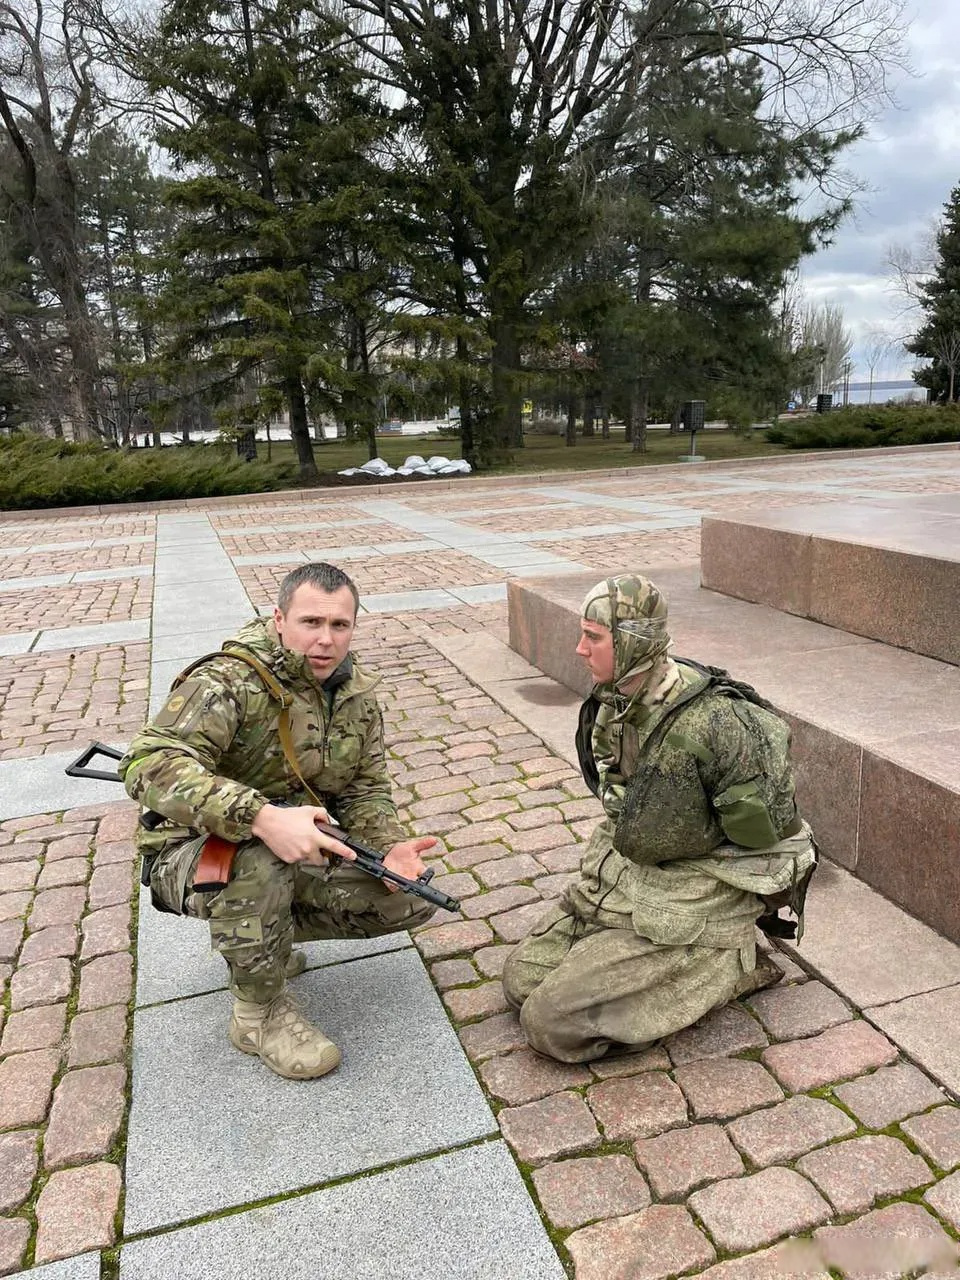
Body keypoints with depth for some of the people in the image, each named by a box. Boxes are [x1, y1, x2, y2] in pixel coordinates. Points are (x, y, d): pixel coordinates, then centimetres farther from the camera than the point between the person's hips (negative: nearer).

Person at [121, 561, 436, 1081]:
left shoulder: (357, 694, -1)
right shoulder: (230, 681, -24)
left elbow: (366, 789, 4)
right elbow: (149, 762, -37)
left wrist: (390, 847, -19)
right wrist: (261, 817, -49)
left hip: (299, 853, 6)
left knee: (412, 898, -5)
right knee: (258, 853, -40)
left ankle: (270, 932, 15)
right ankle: (259, 1012, -13)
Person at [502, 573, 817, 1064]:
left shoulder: (709, 724, -29)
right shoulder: (616, 703, -2)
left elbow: (764, 831, -16)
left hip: (692, 904, -8)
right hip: (623, 875, 8)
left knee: (551, 1023, -11)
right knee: (521, 978, 8)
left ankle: (726, 967, 2)